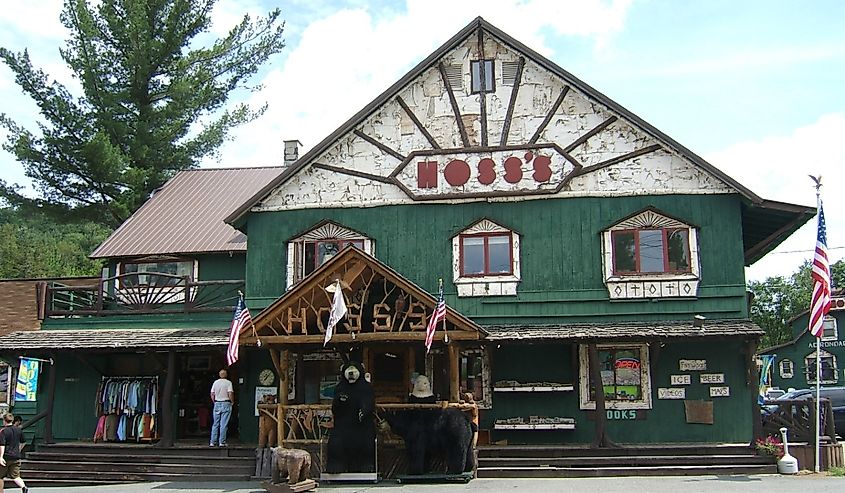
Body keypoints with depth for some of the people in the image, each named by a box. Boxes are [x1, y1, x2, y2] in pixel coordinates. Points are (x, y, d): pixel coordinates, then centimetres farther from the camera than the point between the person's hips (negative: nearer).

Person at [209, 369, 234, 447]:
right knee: (223, 424, -2)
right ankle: (222, 442, -3)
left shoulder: (215, 382, 6)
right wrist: (232, 402, 0)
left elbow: (212, 394, 8)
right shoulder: (228, 383, -7)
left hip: (217, 403, 4)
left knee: (215, 424, 9)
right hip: (226, 403, -4)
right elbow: (230, 394, -15)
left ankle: (213, 442, 7)